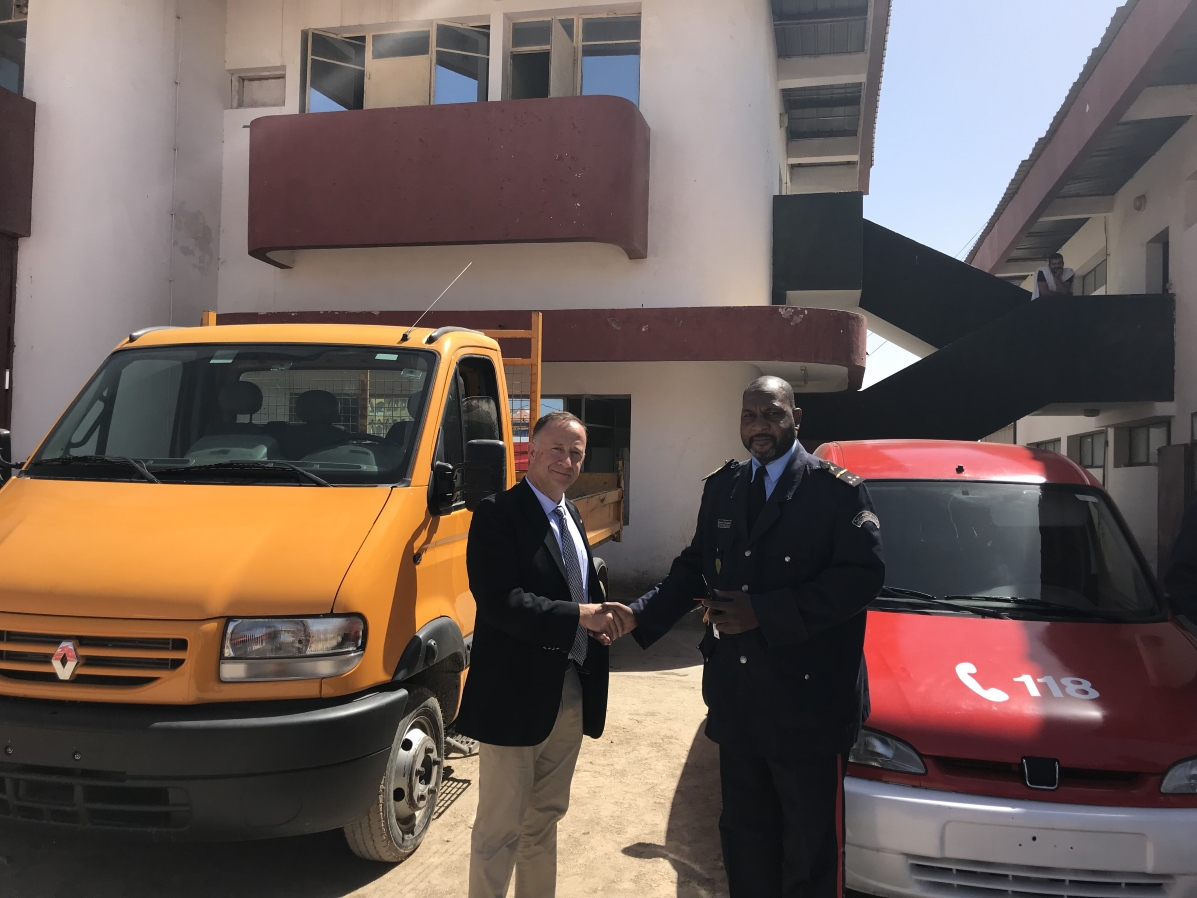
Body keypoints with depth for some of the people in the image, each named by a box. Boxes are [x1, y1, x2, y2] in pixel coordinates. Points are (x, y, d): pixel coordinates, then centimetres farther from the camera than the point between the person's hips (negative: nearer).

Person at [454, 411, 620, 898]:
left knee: (544, 818, 21)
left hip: (571, 693, 8)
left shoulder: (571, 517, 13)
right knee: (499, 828, 5)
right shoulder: (497, 514, -13)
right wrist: (578, 615, -25)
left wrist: (598, 622, 0)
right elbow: (499, 601, -23)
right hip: (515, 695, -8)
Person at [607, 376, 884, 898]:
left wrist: (765, 612, -20)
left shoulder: (836, 490, -8)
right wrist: (638, 615, -6)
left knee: (812, 845, 9)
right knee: (744, 834, 19)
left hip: (808, 701, -5)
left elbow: (863, 576, -17)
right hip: (738, 698, 5)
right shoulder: (721, 488, 10)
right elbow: (694, 569, 10)